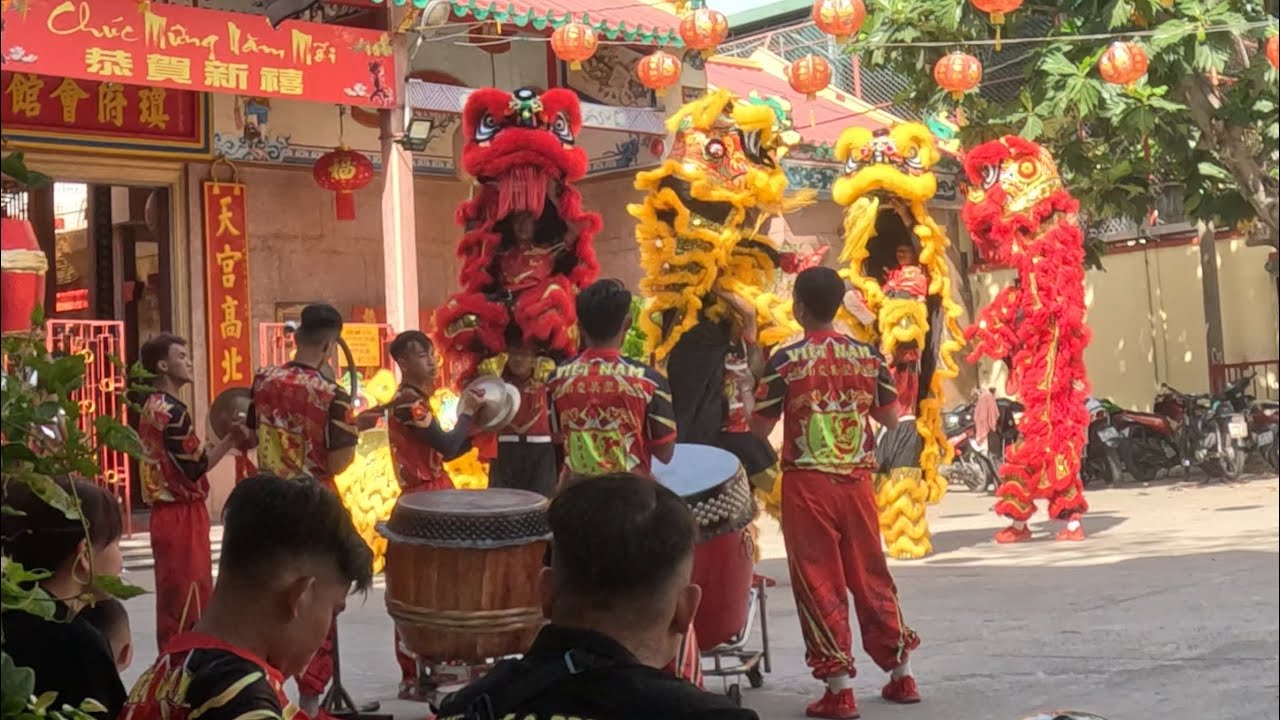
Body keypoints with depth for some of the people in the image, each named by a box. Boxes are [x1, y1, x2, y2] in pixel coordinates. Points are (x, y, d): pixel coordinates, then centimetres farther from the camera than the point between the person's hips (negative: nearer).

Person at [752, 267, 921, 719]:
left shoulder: (785, 361, -10)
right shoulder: (868, 356, 0)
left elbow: (759, 430, -7)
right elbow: (891, 418, 9)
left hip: (808, 483, -4)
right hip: (857, 480, 4)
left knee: (819, 582, 3)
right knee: (870, 575, 15)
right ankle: (900, 675, 23)